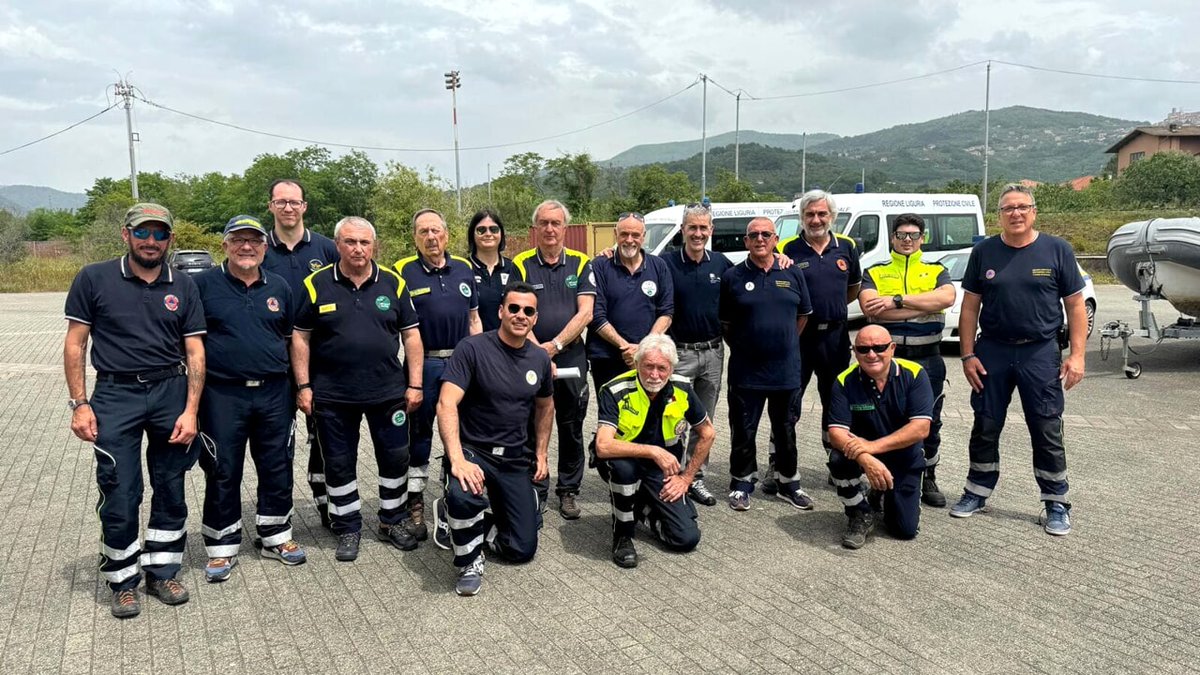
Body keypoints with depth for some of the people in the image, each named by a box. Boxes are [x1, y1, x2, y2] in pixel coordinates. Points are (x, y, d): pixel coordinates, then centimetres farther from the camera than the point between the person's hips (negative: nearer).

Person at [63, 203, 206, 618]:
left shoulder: (183, 288, 5)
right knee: (120, 497, 0)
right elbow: (75, 345, 1)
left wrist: (190, 410, -5)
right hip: (115, 396, -2)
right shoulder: (94, 280, 0)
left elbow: (195, 352, 3)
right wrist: (79, 404, -6)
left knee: (171, 491, 9)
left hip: (171, 393, 2)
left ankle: (162, 573, 25)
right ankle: (123, 582, 18)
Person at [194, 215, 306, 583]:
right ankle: (221, 548, 20)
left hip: (274, 392, 3)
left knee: (277, 468, 11)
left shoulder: (279, 287, 8)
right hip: (223, 396, -3)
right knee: (223, 473, 6)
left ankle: (275, 536, 27)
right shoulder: (204, 284, -2)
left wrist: (297, 386, 11)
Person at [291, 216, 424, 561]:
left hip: (388, 391, 1)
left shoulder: (393, 283, 1)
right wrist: (304, 386, -3)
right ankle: (348, 529, 26)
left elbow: (411, 335, 3)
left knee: (395, 457, 9)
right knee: (339, 464, 9)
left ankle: (392, 522, 29)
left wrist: (414, 384, -1)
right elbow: (301, 337, 2)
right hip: (333, 395, -1)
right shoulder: (317, 284, -2)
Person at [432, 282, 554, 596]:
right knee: (464, 496, -40)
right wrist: (457, 459, -36)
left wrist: (541, 455, 14)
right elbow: (446, 405, -24)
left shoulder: (540, 358, 2)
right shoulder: (473, 348, -15)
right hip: (472, 449, -5)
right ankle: (470, 562, -8)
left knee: (522, 550, 3)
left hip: (514, 458, 5)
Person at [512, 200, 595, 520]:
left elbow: (585, 312, -5)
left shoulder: (580, 263, 3)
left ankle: (569, 491, 25)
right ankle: (536, 491, 20)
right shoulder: (520, 265, 0)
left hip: (572, 357, 1)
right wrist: (539, 353, -18)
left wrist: (555, 345, -14)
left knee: (572, 430, 11)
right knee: (533, 429, 7)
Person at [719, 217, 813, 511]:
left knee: (786, 431, 15)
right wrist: (741, 347, 5)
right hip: (746, 373, -2)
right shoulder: (732, 277, -2)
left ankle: (788, 484, 29)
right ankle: (742, 483, 22)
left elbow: (803, 315, 13)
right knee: (743, 432, 7)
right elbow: (724, 322, 4)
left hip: (787, 370, 2)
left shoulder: (793, 274, 4)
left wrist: (786, 344, 11)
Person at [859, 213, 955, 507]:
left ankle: (928, 480, 24)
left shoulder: (937, 271, 10)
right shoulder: (875, 273, 8)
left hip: (928, 359, 1)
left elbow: (947, 297, -13)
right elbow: (870, 307, -13)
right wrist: (925, 306, -13)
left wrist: (897, 300, -18)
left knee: (929, 423, 8)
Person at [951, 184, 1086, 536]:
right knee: (985, 427, 11)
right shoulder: (984, 252, 3)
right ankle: (977, 492, 25)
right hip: (992, 351, 2)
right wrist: (968, 354, -2)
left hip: (1040, 353, -1)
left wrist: (1077, 354, -7)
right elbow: (970, 307, 4)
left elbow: (1076, 306, 1)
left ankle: (1057, 504, 17)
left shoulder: (1057, 250, 0)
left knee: (1048, 431, 4)